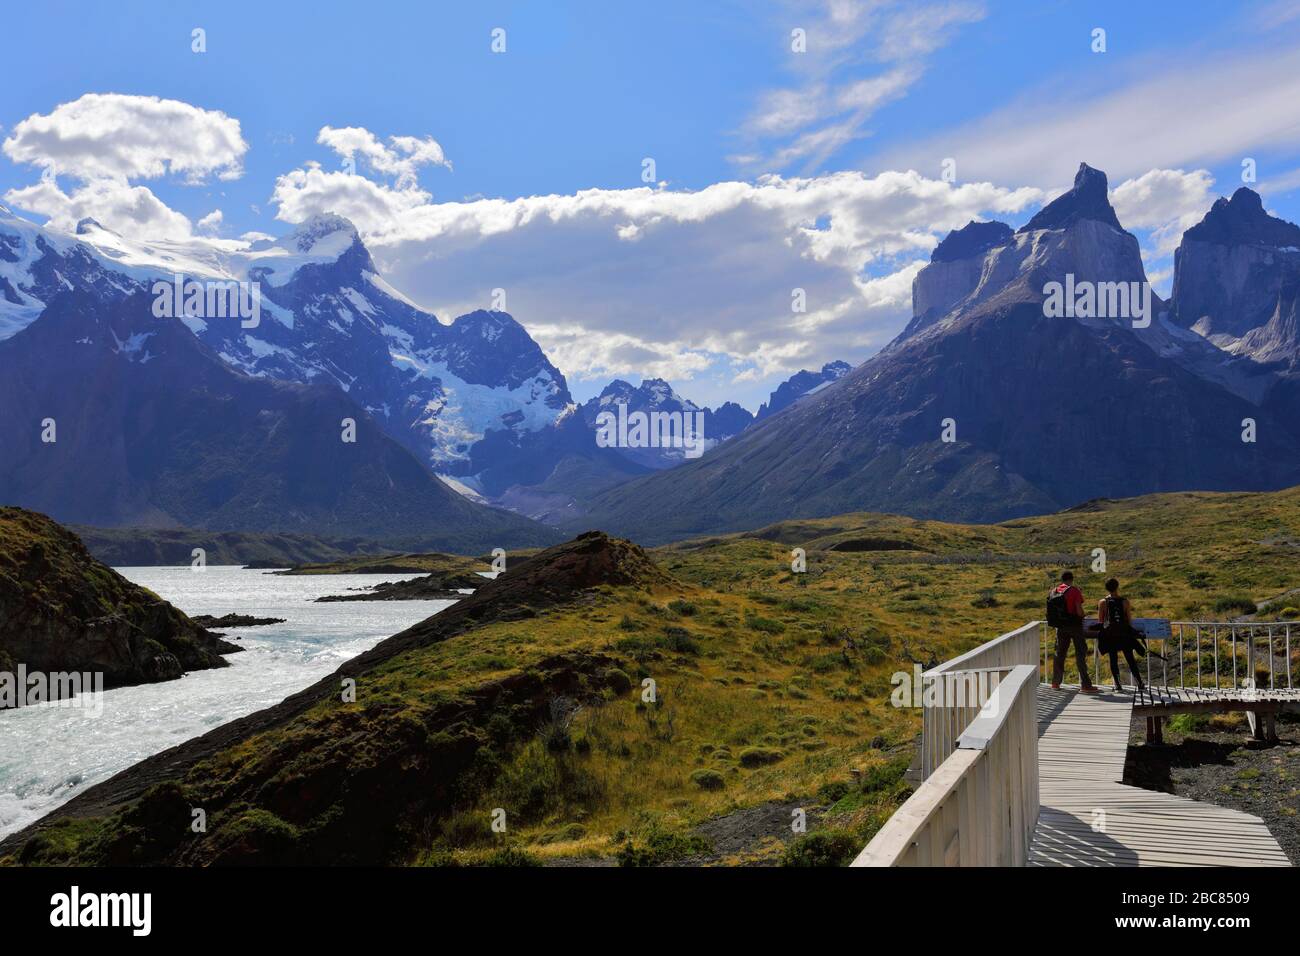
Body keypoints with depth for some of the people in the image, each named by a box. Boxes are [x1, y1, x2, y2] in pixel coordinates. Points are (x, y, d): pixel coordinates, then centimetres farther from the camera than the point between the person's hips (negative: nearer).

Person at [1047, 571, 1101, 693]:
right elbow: (1079, 611, -17)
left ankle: (1055, 683, 18)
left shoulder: (1053, 591, 3)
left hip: (1061, 627, 5)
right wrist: (1082, 616, 3)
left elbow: (1051, 610, 9)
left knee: (1059, 653, 14)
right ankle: (1085, 685, -3)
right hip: (1074, 625, -5)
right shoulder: (1074, 591, -13)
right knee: (1080, 654, -1)